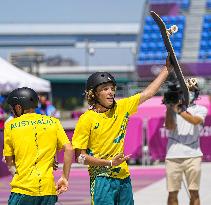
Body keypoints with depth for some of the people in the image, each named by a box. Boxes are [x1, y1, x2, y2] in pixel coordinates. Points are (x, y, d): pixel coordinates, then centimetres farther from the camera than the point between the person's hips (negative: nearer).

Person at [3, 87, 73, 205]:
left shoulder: (11, 126, 5)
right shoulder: (53, 122, 9)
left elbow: (9, 161, 6)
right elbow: (69, 150, 2)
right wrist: (65, 178, 6)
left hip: (22, 187, -3)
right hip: (48, 189, 3)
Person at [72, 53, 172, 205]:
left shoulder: (121, 107, 5)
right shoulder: (86, 119, -9)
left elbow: (148, 93, 13)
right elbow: (80, 156, -8)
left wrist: (167, 68, 13)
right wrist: (110, 162, -16)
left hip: (123, 177, 5)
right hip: (102, 179, -5)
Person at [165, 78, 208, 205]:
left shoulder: (200, 110, 10)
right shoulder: (173, 109, 12)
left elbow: (195, 120, -12)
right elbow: (170, 126, -3)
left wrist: (179, 111, -22)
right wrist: (169, 108, -10)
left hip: (192, 155, 0)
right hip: (173, 156, 0)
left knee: (194, 192, 0)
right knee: (172, 193, -1)